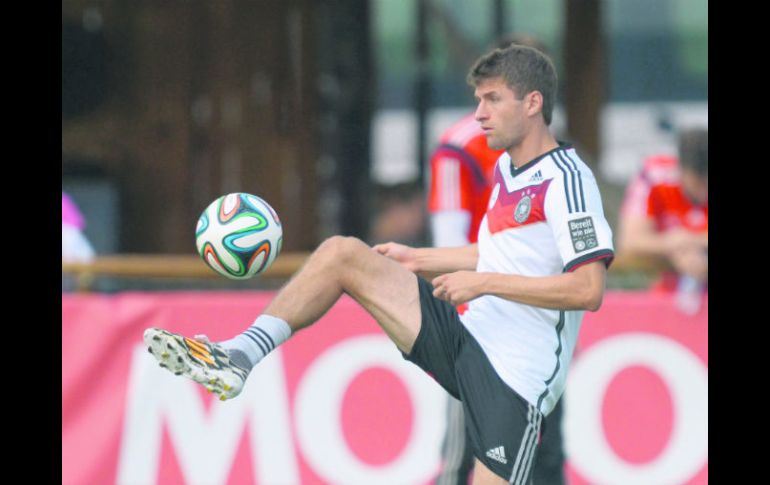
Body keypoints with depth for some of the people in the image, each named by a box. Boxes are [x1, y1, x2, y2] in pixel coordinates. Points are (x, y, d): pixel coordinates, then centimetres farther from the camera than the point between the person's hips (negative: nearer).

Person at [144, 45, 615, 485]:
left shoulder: (567, 181, -14)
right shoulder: (507, 172, 14)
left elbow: (589, 288, -22)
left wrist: (486, 283, -21)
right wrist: (418, 259, 25)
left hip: (514, 374, -8)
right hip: (467, 337, 8)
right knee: (341, 254, -2)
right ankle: (237, 357, -8)